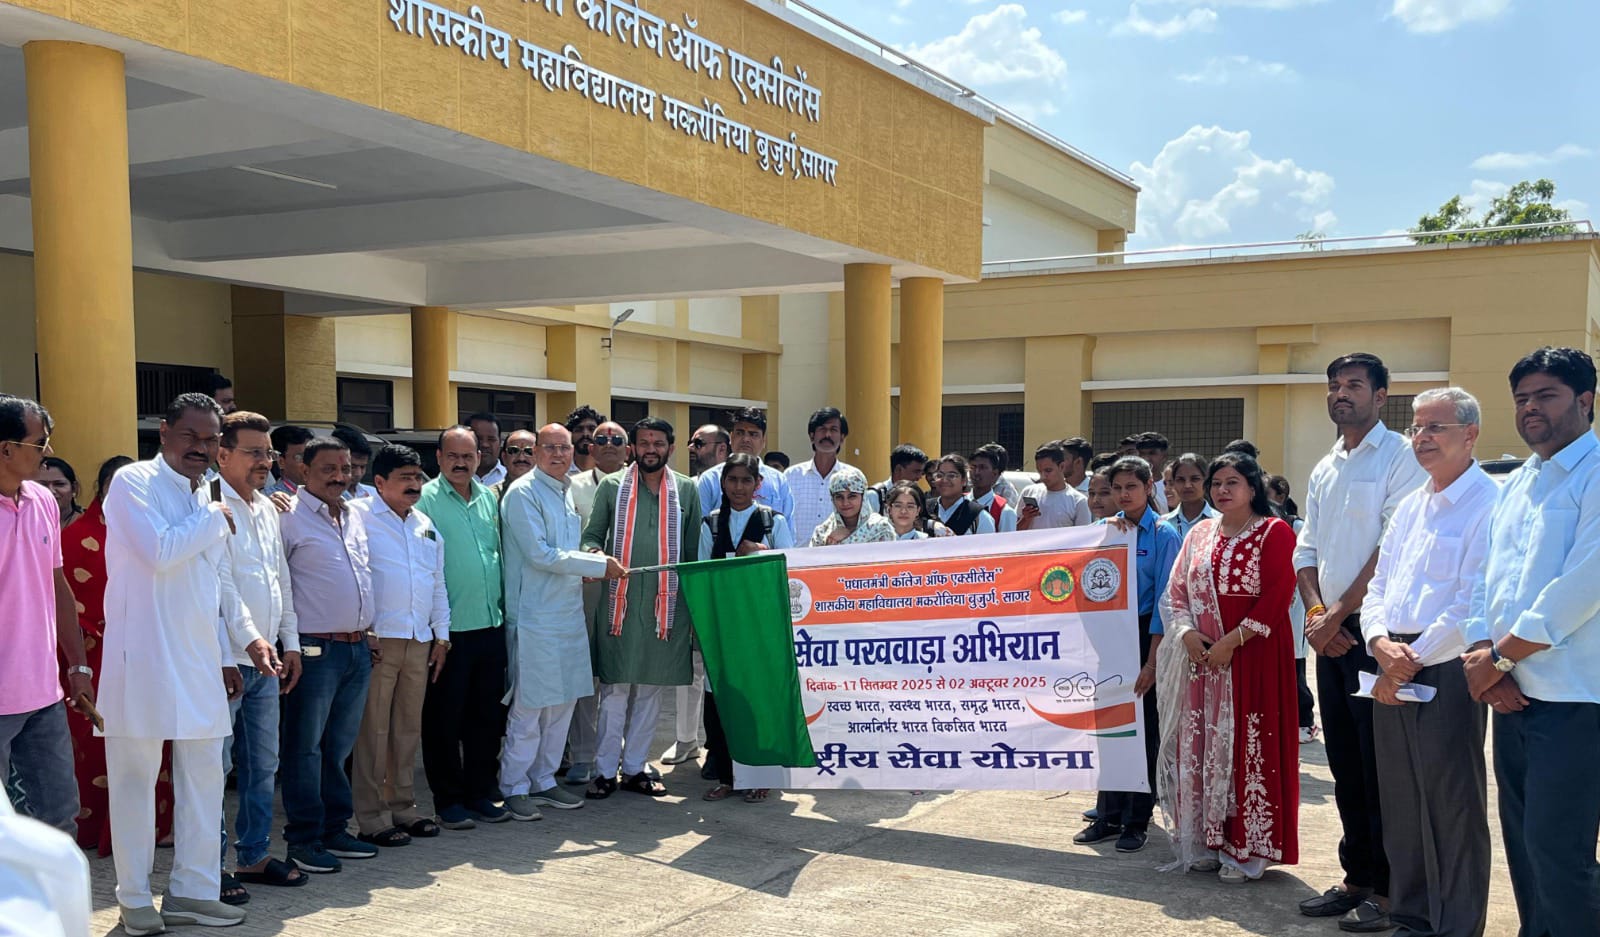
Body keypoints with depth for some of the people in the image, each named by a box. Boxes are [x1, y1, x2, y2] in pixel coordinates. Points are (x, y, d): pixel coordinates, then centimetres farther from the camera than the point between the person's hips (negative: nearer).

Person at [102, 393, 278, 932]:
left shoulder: (209, 499, 16)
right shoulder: (135, 483, -6)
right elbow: (160, 552, -22)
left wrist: (248, 639, 16)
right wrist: (214, 519, -8)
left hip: (199, 663, 7)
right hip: (143, 659, -7)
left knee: (204, 776, 9)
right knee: (135, 778, 4)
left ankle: (193, 891, 19)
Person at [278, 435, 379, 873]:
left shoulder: (356, 516, 15)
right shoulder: (289, 517, -8)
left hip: (358, 647, 7)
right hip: (316, 650, -7)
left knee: (340, 746, 14)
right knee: (305, 747, 1)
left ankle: (335, 829, 23)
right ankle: (304, 841, 8)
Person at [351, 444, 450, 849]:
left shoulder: (426, 525, 17)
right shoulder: (358, 516, -4)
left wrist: (441, 635, 17)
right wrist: (362, 632, -14)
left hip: (419, 641, 7)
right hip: (378, 638, -6)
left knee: (409, 728, 12)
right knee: (373, 729, -2)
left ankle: (403, 807, 22)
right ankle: (371, 818, 5)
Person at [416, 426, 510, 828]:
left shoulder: (489, 498, 11)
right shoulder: (425, 500, -7)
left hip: (490, 625, 6)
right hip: (448, 628, -6)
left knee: (487, 715, 12)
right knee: (445, 719, 4)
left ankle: (481, 792, 24)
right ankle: (449, 800, 15)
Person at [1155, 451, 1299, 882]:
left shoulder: (1274, 532, -4)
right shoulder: (1200, 533, 13)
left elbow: (1276, 597, -13)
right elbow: (1176, 591, 12)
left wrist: (1232, 641, -17)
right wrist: (1187, 633, -6)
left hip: (1253, 657, -5)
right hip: (1202, 656, 6)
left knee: (1248, 747, -2)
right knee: (1201, 746, 7)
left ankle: (1247, 849, 8)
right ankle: (1207, 842, 18)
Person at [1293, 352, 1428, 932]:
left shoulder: (1400, 457, -7)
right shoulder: (1324, 470, 16)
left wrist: (1338, 614, -13)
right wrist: (1315, 612, -2)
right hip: (1331, 633, 7)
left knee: (1380, 764, -2)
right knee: (1345, 763, 13)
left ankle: (1387, 889, 8)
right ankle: (1356, 877, 23)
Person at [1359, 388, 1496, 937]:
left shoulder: (1487, 506, -10)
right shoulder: (1410, 507, 16)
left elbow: (1472, 605, -17)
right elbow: (1378, 586, 16)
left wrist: (1413, 660, -14)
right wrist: (1381, 642, -3)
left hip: (1446, 671, -8)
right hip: (1394, 669, 8)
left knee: (1452, 808, 0)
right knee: (1400, 802, 14)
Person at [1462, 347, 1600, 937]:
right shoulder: (1515, 485, 16)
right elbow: (1485, 580, 14)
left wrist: (1497, 657, -12)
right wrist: (1479, 657, -3)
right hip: (1512, 694, 8)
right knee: (1522, 844, 14)